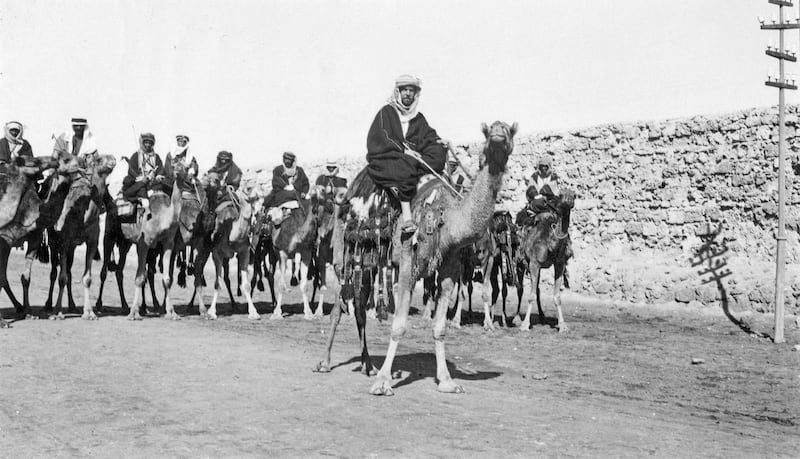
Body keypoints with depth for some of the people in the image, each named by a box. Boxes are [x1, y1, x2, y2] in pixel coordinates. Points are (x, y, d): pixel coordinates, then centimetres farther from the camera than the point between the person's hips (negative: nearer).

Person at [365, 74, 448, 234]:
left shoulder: (418, 118, 21)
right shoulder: (386, 112, 4)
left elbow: (427, 135, 12)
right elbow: (381, 139, -8)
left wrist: (438, 141, -12)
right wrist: (404, 150, -19)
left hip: (410, 156, 6)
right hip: (386, 158, -5)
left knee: (438, 154, -21)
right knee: (405, 171, -38)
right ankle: (407, 217, -46)